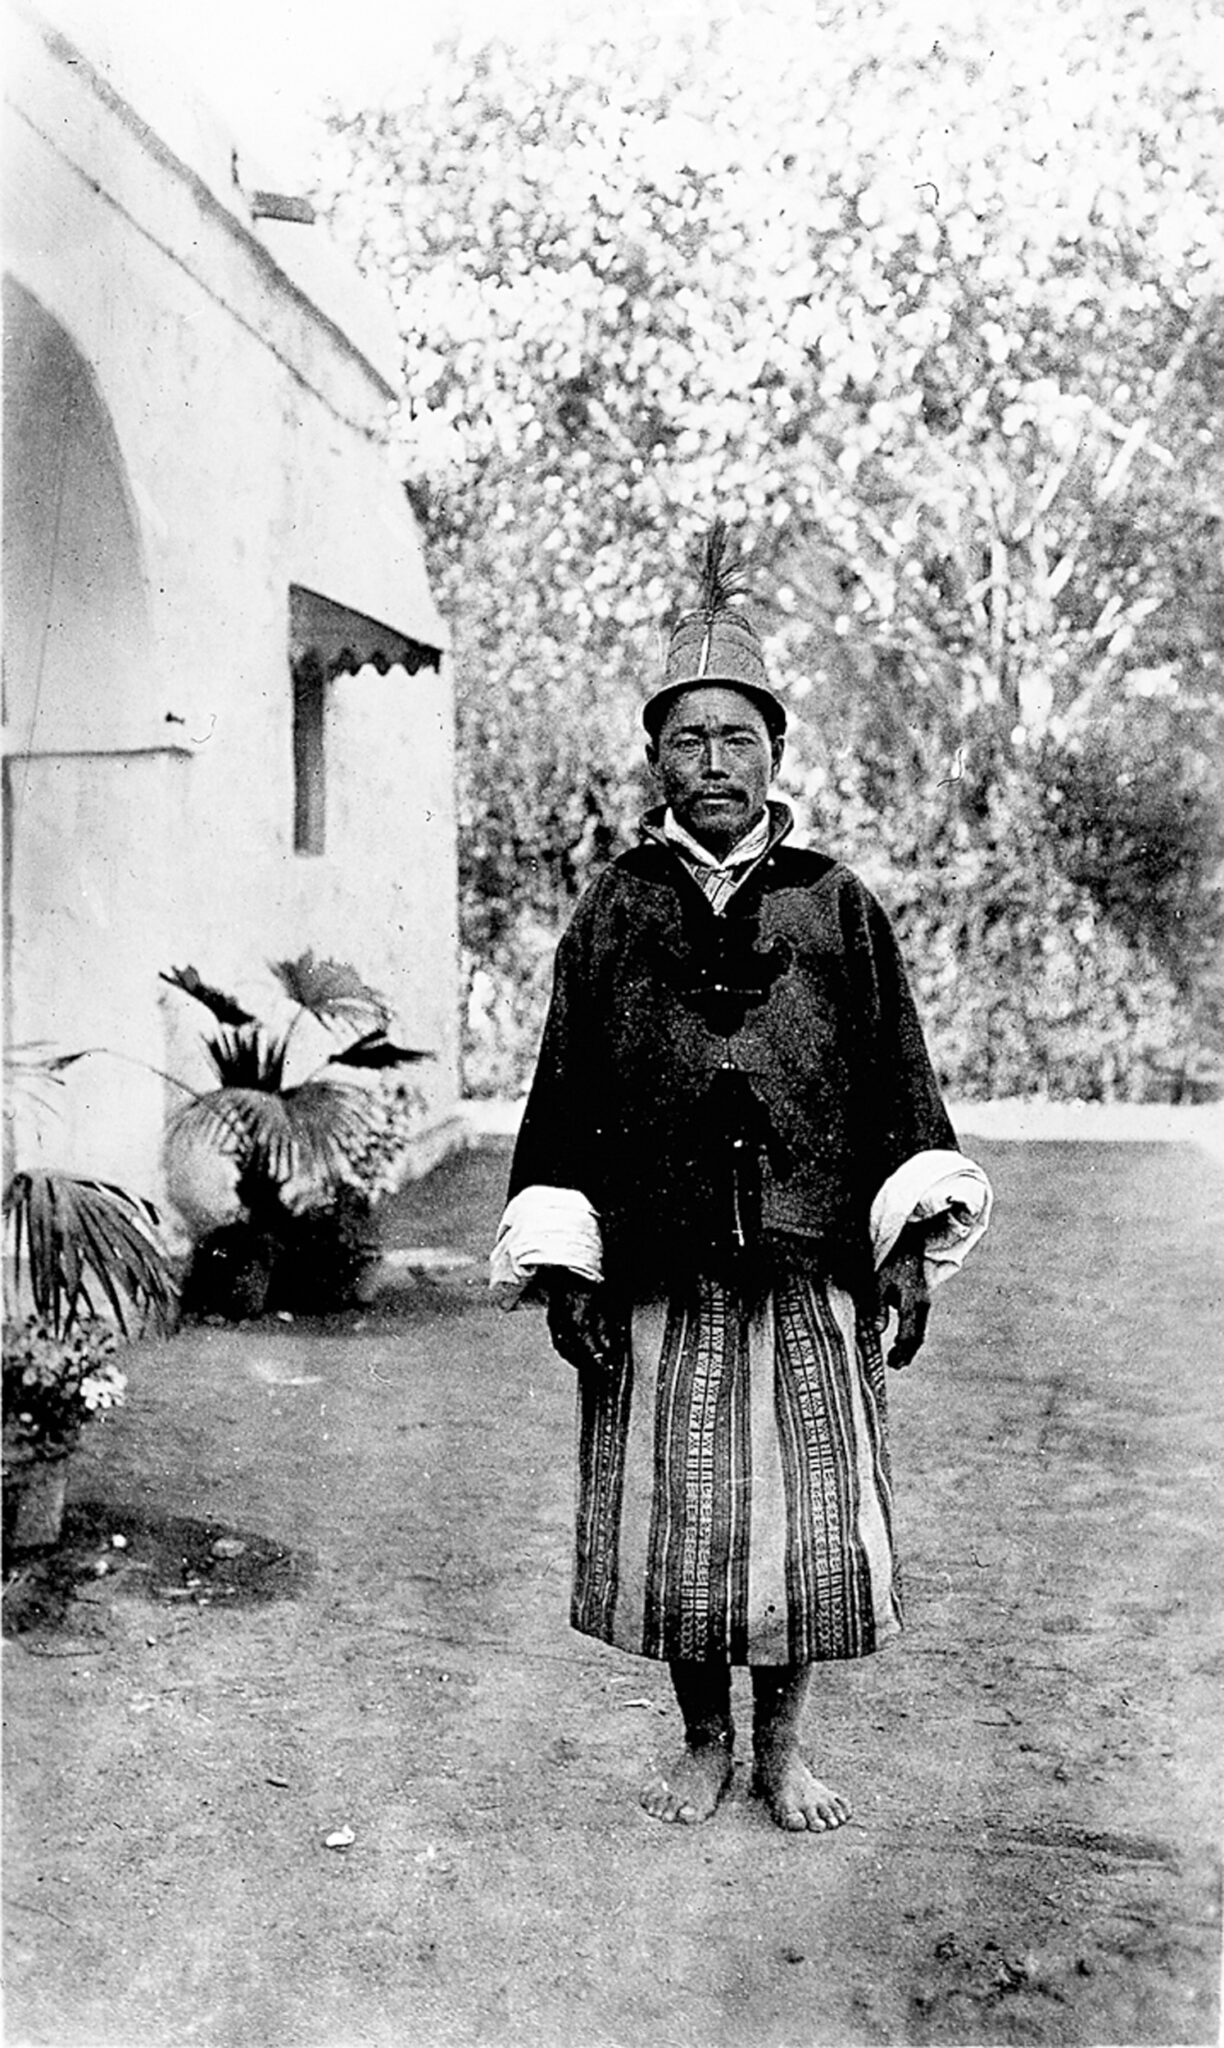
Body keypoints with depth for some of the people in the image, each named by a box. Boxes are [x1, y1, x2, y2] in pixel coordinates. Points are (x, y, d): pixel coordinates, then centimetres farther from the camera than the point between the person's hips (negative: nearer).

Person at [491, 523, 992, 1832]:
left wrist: (911, 1242, -1)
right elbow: (565, 1090, 5)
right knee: (669, 1522, 8)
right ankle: (704, 1740, 28)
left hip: (811, 1280, 0)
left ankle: (781, 1746, 27)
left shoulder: (837, 906, 6)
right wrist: (564, 1268, -1)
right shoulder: (614, 912, 5)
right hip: (657, 1284, 0)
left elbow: (896, 1081, 7)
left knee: (810, 1520, 6)